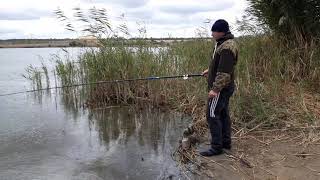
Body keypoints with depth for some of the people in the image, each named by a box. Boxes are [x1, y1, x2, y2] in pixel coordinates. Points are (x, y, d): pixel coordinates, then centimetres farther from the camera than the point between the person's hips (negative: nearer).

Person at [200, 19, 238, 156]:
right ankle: (226, 142, 29)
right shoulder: (223, 42, 12)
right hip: (225, 87, 11)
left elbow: (224, 71, -26)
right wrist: (210, 70, 25)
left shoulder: (227, 47, -21)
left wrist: (215, 89, -26)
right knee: (223, 114, 17)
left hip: (221, 88, -11)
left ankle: (216, 147, 4)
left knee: (212, 116, -5)